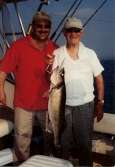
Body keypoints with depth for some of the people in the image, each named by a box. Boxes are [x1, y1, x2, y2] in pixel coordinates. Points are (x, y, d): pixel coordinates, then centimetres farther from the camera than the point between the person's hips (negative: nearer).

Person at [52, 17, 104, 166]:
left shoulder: (90, 54, -1)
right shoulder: (56, 54, -1)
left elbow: (99, 79, 3)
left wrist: (100, 103, 1)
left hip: (85, 105, 0)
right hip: (63, 105, 1)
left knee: (85, 143, 13)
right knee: (63, 143, 15)